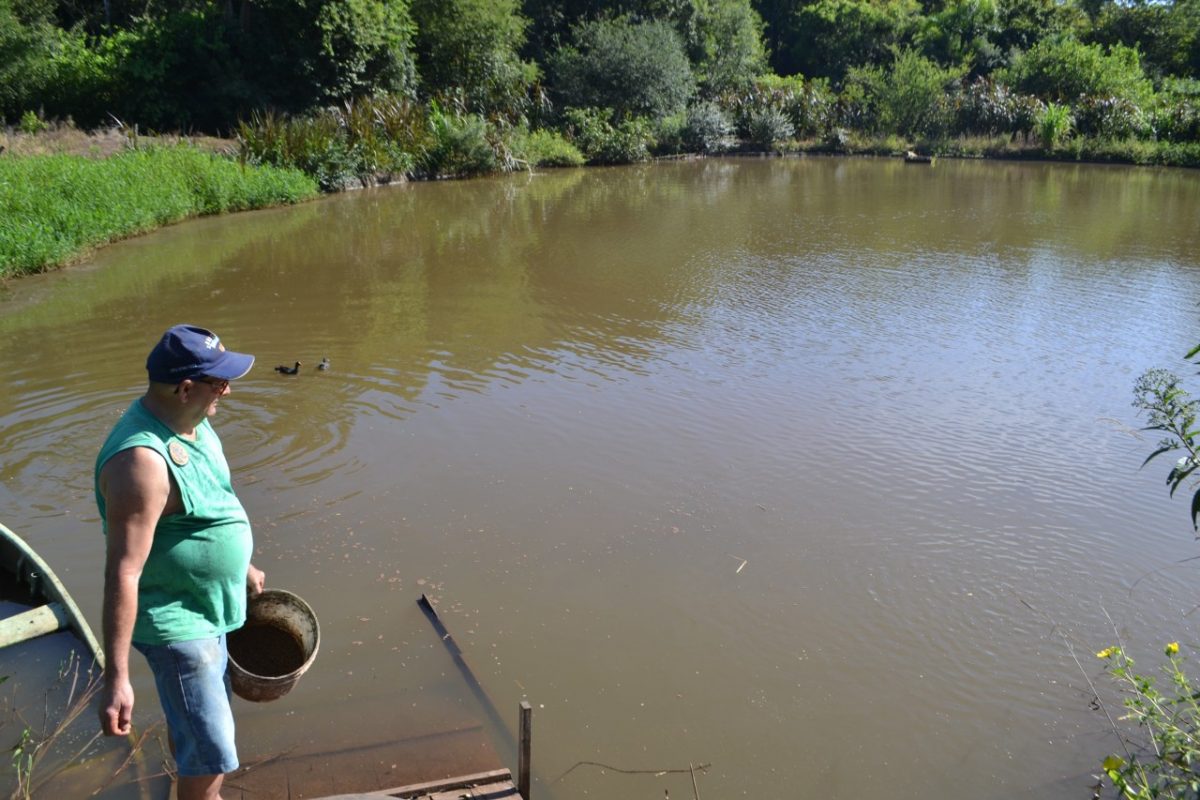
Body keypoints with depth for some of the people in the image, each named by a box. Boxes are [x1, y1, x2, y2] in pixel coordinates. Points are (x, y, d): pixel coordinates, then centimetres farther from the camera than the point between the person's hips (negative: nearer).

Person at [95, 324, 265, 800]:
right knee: (213, 756, -2)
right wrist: (116, 679, -28)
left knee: (189, 717, 28)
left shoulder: (190, 423, -1)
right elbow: (122, 574, -30)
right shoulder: (144, 460, -30)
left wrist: (242, 567, 26)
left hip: (206, 607, 9)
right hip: (174, 622, -9)